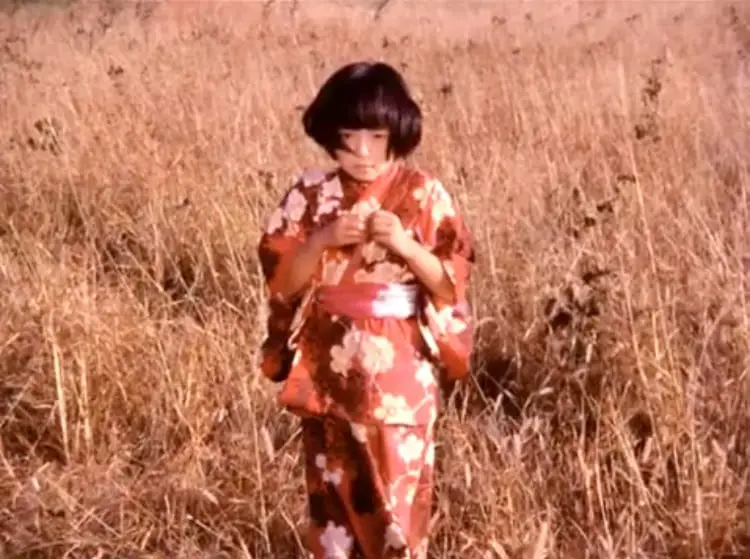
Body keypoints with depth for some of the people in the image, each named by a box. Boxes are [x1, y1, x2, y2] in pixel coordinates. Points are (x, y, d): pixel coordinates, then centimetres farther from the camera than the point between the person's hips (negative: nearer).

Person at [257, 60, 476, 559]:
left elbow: (453, 283, -7)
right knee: (333, 491, 11)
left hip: (400, 375, -2)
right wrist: (323, 240, -19)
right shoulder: (310, 194, 0)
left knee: (399, 492, 3)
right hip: (329, 371, 2)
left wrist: (404, 244, -22)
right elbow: (281, 282, -3)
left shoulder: (424, 194, -5)